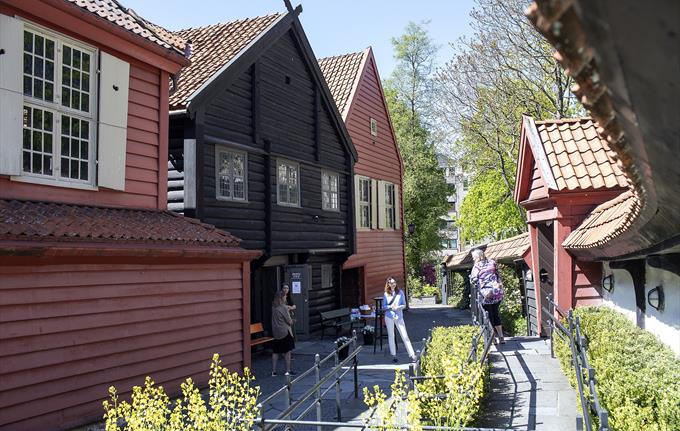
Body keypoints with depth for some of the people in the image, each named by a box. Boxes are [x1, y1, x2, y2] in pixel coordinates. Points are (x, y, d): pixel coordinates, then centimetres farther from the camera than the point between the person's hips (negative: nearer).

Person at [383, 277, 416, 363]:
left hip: (399, 317, -1)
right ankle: (393, 355, 17)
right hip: (389, 317, 1)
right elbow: (384, 306, 5)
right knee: (391, 336, 7)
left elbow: (404, 305, 1)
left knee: (405, 336, -4)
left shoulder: (400, 292, -1)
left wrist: (397, 307, -17)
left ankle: (412, 355, -2)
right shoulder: (386, 294, 1)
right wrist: (390, 307, -15)